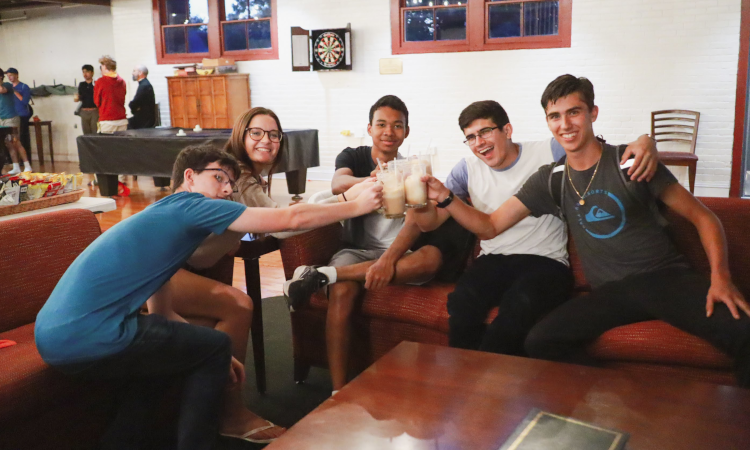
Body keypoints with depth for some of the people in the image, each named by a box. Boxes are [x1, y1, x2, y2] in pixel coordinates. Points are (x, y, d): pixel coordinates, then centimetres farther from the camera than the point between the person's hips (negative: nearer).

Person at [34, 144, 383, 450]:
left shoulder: (161, 219, 21)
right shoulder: (190, 204, -6)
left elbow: (162, 316, 21)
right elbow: (292, 219, -6)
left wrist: (213, 355, 17)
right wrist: (357, 206, 6)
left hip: (53, 336, 10)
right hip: (88, 337, -10)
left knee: (167, 347, 29)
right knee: (215, 346, 4)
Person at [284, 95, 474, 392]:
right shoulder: (353, 157, 7)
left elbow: (414, 221, -13)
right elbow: (337, 184, -18)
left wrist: (388, 259, -33)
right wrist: (369, 180, -43)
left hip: (399, 252, 1)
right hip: (358, 249, 0)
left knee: (433, 257, -33)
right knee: (342, 292, -33)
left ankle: (322, 275, -35)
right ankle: (339, 391, -28)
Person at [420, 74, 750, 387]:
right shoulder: (550, 180, 8)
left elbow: (703, 217, 2)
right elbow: (490, 226, 8)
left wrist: (720, 276, -14)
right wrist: (445, 197, -9)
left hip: (665, 276, -2)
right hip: (609, 292, 3)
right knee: (539, 342, -24)